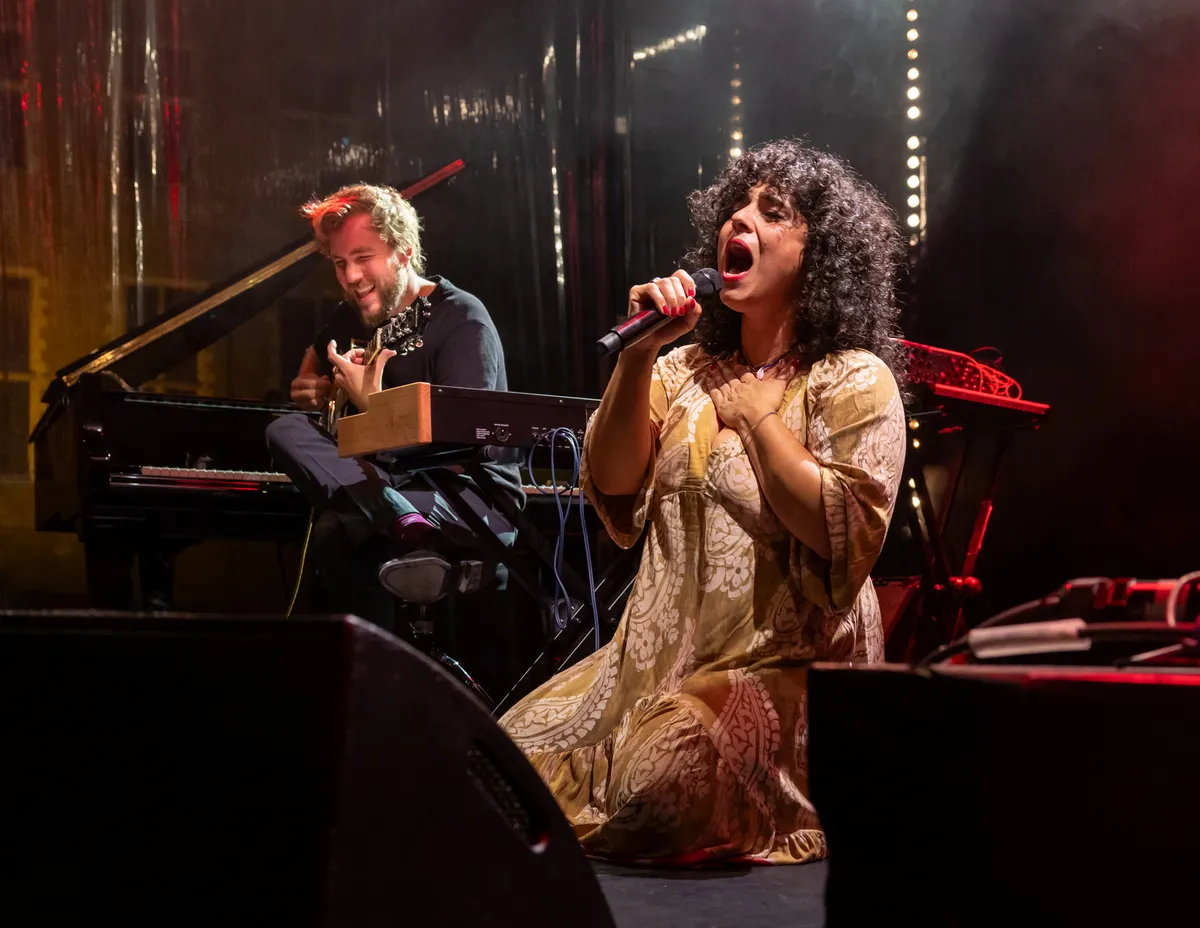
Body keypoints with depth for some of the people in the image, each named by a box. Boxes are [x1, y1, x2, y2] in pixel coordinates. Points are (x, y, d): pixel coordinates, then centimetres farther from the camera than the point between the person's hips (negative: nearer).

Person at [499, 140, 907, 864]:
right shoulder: (686, 368, 13)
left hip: (788, 662, -5)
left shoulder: (855, 379, -4)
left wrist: (757, 413, -10)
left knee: (662, 782, -30)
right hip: (664, 651, 6)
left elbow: (845, 538, -17)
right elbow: (612, 485, 0)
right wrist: (639, 355, -11)